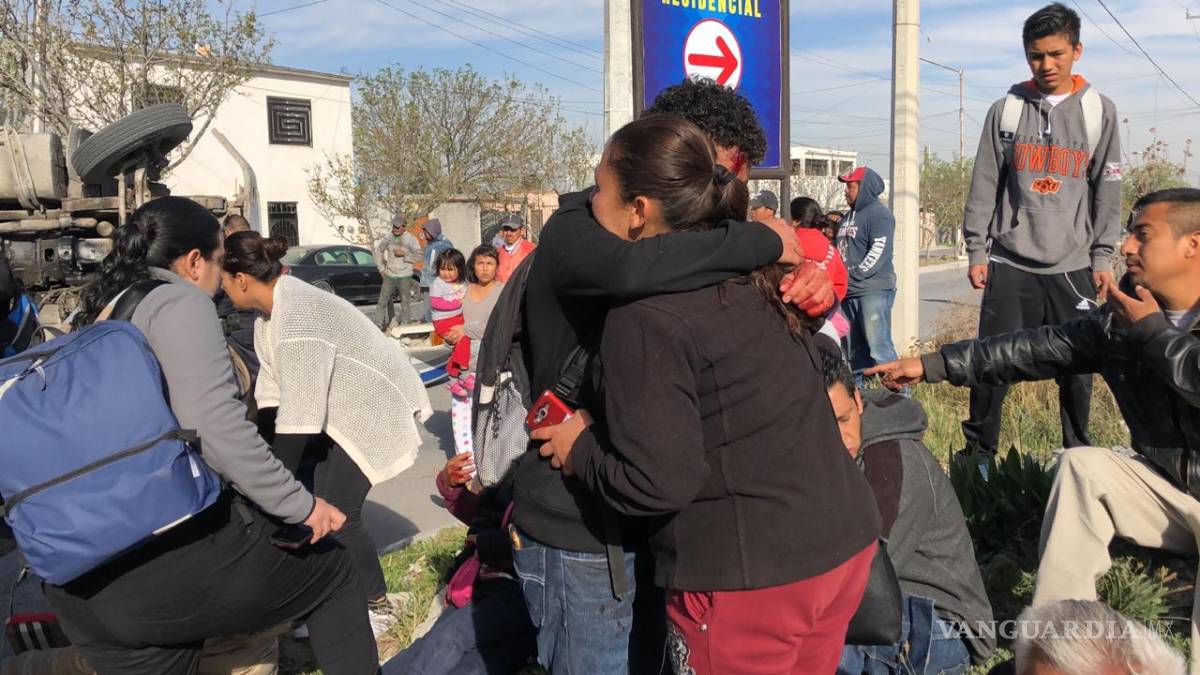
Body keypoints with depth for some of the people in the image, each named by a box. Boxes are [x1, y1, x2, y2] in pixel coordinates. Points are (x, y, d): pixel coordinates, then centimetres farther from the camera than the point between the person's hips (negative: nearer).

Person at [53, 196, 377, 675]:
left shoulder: (96, 316, 18)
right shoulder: (177, 301, -7)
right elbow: (214, 425, -20)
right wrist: (299, 504, -12)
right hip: (169, 551, -8)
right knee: (330, 571, 13)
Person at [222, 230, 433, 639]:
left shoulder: (297, 316, -31)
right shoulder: (270, 313, 1)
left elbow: (299, 412, -33)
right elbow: (272, 393, 3)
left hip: (377, 410, -9)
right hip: (338, 412, 10)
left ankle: (376, 607, 11)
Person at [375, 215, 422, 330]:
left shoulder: (411, 239, -4)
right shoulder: (389, 238, 4)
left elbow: (418, 256, -7)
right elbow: (378, 250, 16)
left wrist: (404, 254, -16)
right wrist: (381, 268, 10)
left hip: (404, 276, -3)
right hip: (389, 276, 3)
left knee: (405, 303, 3)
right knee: (383, 301, 4)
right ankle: (378, 325, 10)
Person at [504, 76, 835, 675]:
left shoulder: (672, 236, 8)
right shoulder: (577, 229, -16)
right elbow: (629, 266, -40)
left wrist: (813, 290, -13)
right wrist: (765, 242, -27)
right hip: (580, 536, -8)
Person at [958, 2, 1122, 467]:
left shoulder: (1099, 111, 6)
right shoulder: (1006, 110, 5)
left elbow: (1107, 190, 6)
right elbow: (984, 186, 4)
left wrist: (1102, 258, 1)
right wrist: (976, 251, 0)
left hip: (1072, 265, 1)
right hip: (1010, 262, 0)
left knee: (1076, 366, 5)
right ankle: (978, 451, 12)